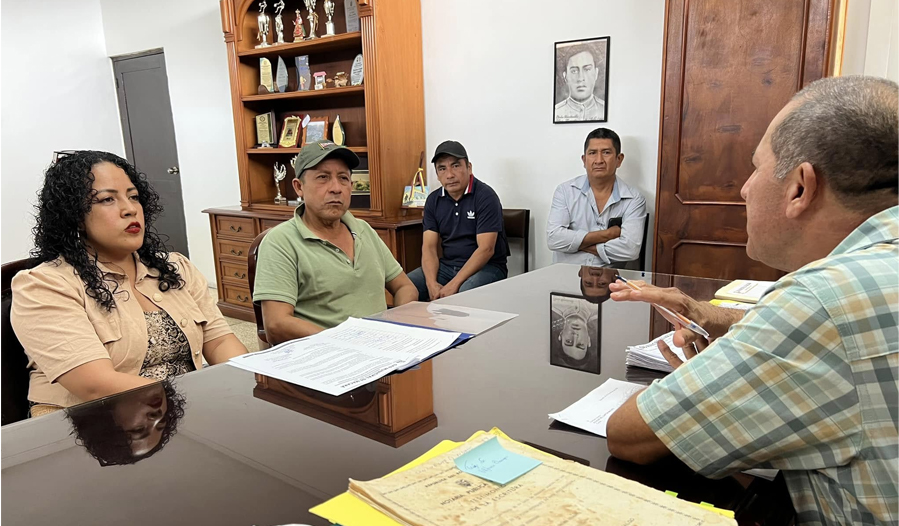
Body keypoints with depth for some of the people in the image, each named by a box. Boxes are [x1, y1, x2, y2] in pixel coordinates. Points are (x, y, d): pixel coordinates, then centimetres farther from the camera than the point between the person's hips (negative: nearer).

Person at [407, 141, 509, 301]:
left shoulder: (486, 196, -11)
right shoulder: (434, 200, 6)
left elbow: (486, 249, -18)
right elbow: (429, 247, 1)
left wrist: (454, 284, -25)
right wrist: (432, 283, -18)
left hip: (486, 267, -5)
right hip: (447, 265, 5)